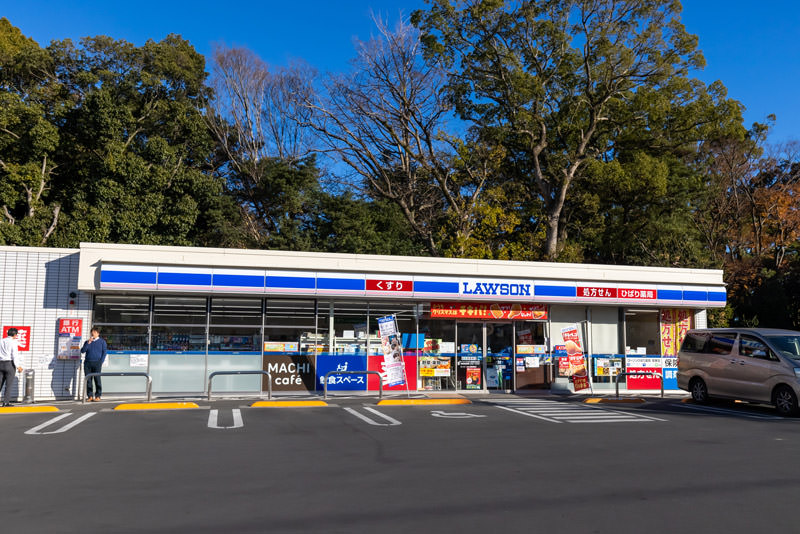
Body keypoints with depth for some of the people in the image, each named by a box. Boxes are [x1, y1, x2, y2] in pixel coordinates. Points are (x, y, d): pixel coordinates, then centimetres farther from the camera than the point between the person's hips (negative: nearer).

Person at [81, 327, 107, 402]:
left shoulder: (102, 341, 9)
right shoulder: (87, 342, 18)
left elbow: (104, 352, 5)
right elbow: (82, 351, 6)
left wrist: (101, 362, -6)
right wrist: (88, 343, -6)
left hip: (97, 363, -3)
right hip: (87, 363, 3)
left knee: (97, 379, -8)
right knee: (88, 380, 0)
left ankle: (98, 396, -4)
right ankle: (90, 396, 5)